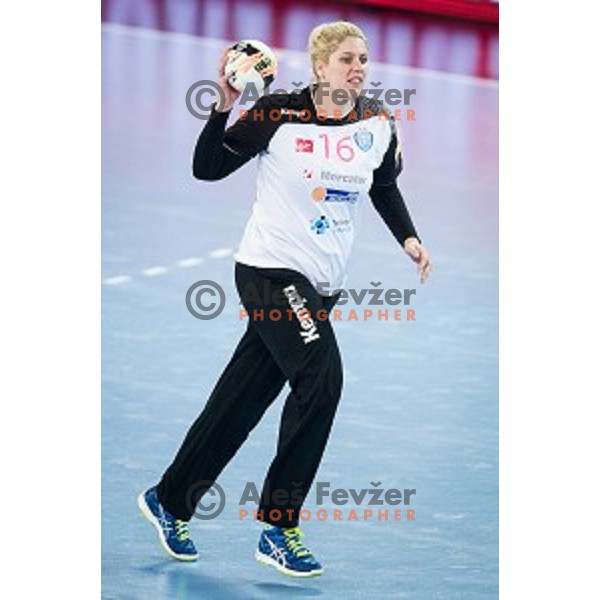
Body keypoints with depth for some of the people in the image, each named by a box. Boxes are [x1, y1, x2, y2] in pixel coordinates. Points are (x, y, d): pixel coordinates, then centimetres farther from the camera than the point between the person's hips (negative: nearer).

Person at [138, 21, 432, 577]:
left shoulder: (377, 125, 2)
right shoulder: (279, 115, -13)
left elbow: (385, 187, 21)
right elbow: (208, 169, -9)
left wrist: (409, 238, 8)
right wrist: (225, 108, -22)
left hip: (322, 284, 6)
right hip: (270, 270, -6)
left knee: (241, 401, 10)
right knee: (321, 380, -21)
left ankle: (169, 501, 29)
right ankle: (279, 529, -11)